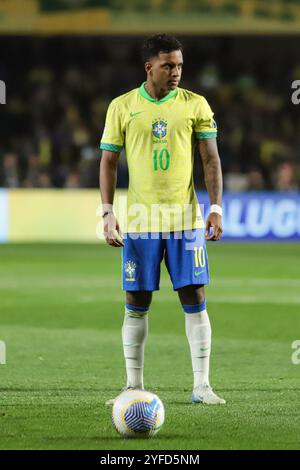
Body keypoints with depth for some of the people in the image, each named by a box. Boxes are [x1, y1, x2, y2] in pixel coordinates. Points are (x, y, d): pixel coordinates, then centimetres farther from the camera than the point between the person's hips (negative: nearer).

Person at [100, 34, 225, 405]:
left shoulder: (195, 105, 3)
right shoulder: (122, 107, 3)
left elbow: (211, 158, 3)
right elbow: (108, 162, 6)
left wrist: (216, 207, -7)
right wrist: (108, 212, -3)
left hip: (185, 218, 0)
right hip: (139, 219, 0)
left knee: (194, 298, -3)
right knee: (136, 302, 3)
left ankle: (202, 386, 1)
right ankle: (134, 387, 11)